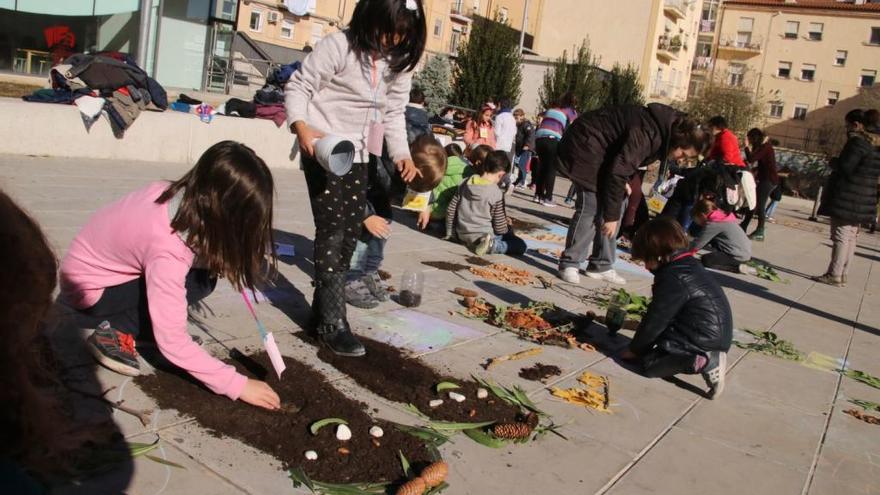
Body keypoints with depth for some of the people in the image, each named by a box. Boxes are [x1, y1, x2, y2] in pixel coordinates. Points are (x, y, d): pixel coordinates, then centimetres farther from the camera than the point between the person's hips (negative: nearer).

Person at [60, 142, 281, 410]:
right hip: (89, 291, -8)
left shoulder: (183, 196, -18)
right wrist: (237, 385, -29)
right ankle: (114, 333, -9)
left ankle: (123, 321, 1)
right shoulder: (168, 251, -37)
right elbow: (172, 343, -33)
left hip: (105, 265, 8)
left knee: (203, 265, -11)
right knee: (200, 279, -21)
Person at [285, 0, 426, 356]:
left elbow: (394, 113, 11)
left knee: (350, 234, 7)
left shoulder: (400, 62, 6)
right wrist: (301, 125, -28)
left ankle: (322, 312, 19)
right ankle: (332, 324, -4)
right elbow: (298, 86, -10)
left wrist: (401, 153, -4)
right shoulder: (338, 46, -13)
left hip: (359, 155, 7)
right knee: (332, 231, -10)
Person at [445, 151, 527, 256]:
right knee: (521, 246, 3)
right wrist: (507, 226, 10)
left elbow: (450, 210, 4)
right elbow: (500, 227, -13)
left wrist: (450, 233, 16)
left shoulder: (466, 184, -1)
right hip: (485, 236, -7)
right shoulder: (496, 193, -17)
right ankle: (492, 246, -15)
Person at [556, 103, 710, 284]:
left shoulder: (662, 131, 1)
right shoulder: (647, 134, -29)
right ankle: (569, 263, -7)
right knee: (591, 206, -17)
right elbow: (618, 172, -30)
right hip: (585, 144, -10)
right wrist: (611, 215, -25)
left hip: (605, 152, 10)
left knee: (618, 203, 4)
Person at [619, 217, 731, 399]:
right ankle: (709, 358, 6)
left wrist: (634, 350, 1)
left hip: (703, 339, -10)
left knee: (649, 363, -7)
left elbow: (655, 321, -13)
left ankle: (703, 363, -19)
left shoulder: (672, 279, -19)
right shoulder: (690, 265, 11)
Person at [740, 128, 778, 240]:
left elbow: (751, 159, -22)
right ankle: (743, 227, 17)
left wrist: (747, 146, -12)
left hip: (769, 180, -10)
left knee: (760, 205, -10)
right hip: (766, 179, 10)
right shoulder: (764, 146, 15)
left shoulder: (765, 147, -14)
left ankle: (759, 233, -8)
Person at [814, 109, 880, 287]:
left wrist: (834, 162, 2)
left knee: (841, 236, -6)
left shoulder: (858, 141, -14)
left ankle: (834, 275, -4)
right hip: (864, 200, 9)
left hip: (847, 198, -9)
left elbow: (844, 167, -19)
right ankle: (843, 275, 15)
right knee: (851, 237, 11)